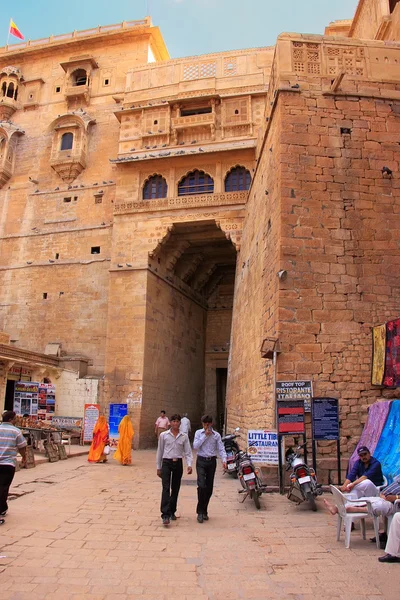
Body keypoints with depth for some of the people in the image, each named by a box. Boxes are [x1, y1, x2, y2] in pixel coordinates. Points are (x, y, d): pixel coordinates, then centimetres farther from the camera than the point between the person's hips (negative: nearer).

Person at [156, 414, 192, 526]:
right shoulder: (163, 435, 1)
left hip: (178, 463, 2)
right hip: (166, 463, -2)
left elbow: (188, 452, 3)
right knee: (166, 488, -12)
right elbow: (160, 451, 7)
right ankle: (165, 515, -15)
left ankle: (172, 511, 27)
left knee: (175, 489, 11)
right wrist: (158, 467, 8)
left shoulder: (184, 437, 4)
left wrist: (189, 465, -13)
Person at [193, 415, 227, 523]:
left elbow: (221, 448, 0)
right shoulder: (198, 433, 2)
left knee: (209, 488, 7)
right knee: (202, 485, -15)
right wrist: (205, 436, -13)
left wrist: (224, 460, -17)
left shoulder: (216, 435, 4)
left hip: (212, 461, 2)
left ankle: (204, 511, 24)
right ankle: (200, 512, -3)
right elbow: (195, 446, -10)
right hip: (201, 461, -2)